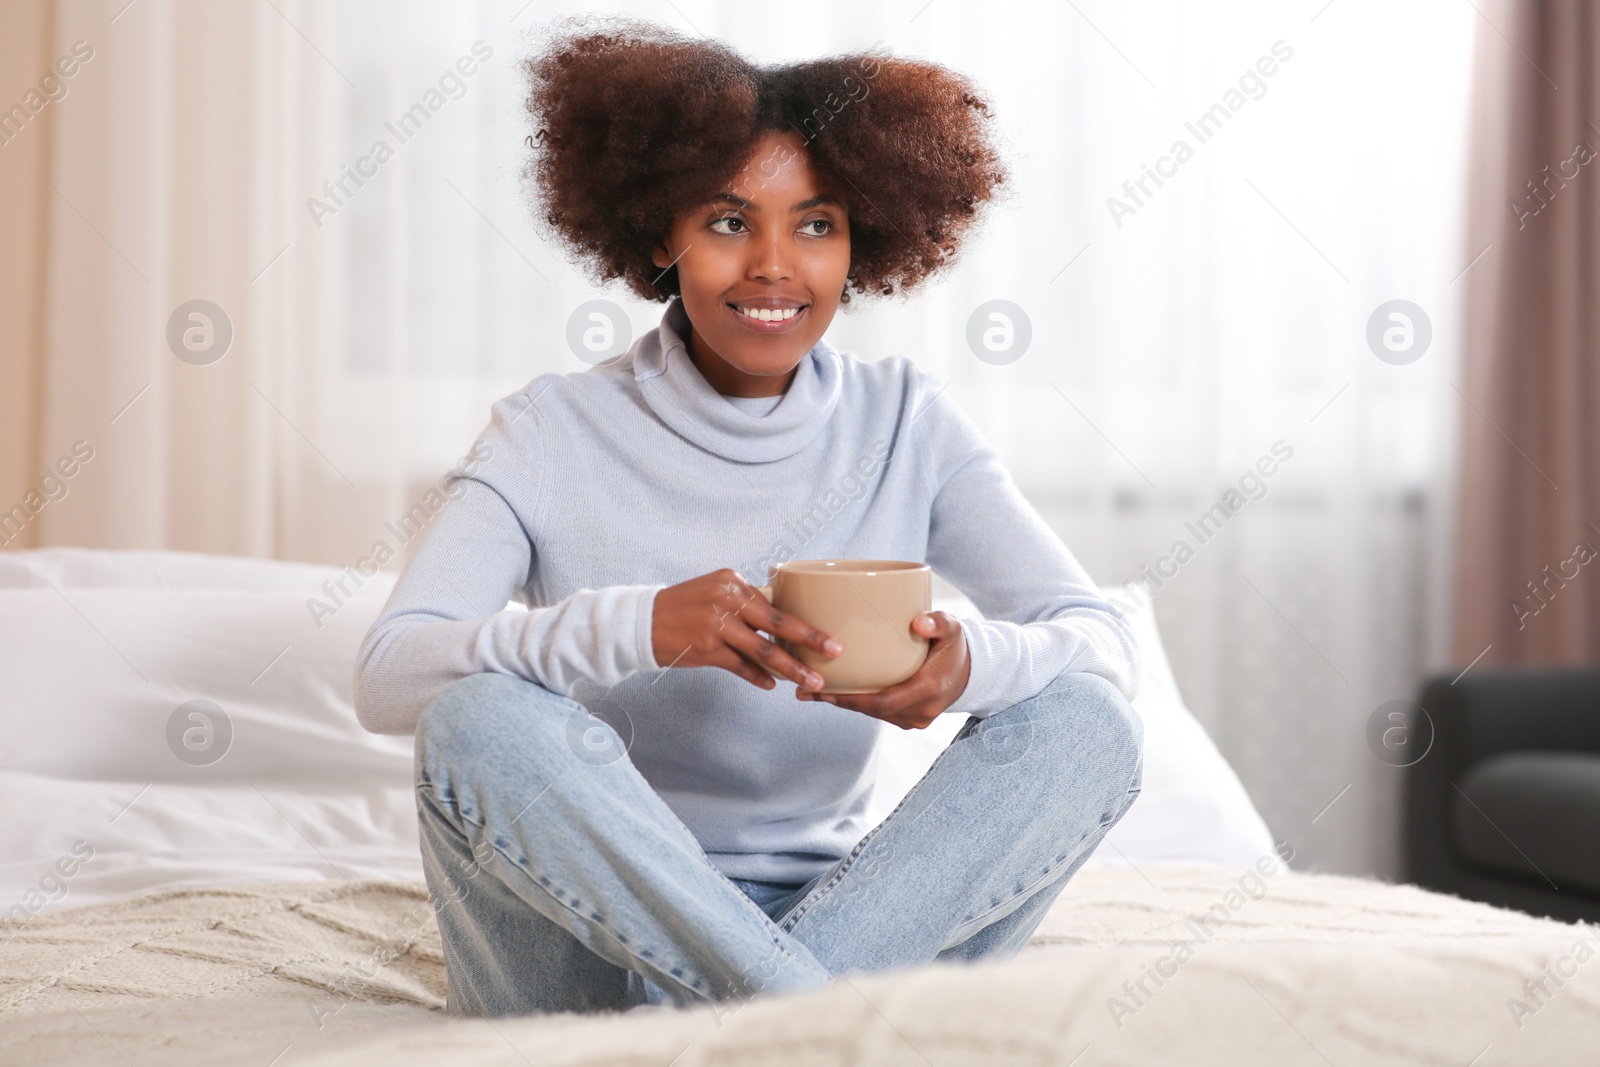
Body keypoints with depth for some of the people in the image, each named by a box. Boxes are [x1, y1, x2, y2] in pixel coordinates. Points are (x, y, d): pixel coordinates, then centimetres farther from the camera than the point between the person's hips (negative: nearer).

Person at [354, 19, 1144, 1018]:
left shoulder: (904, 423, 5)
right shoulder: (556, 432, -1)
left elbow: (1107, 643, -4)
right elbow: (388, 675, -14)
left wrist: (973, 661, -29)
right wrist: (638, 625, -32)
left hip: (837, 908, 2)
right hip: (586, 947, -2)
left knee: (1089, 724, -19)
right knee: (484, 719, -31)